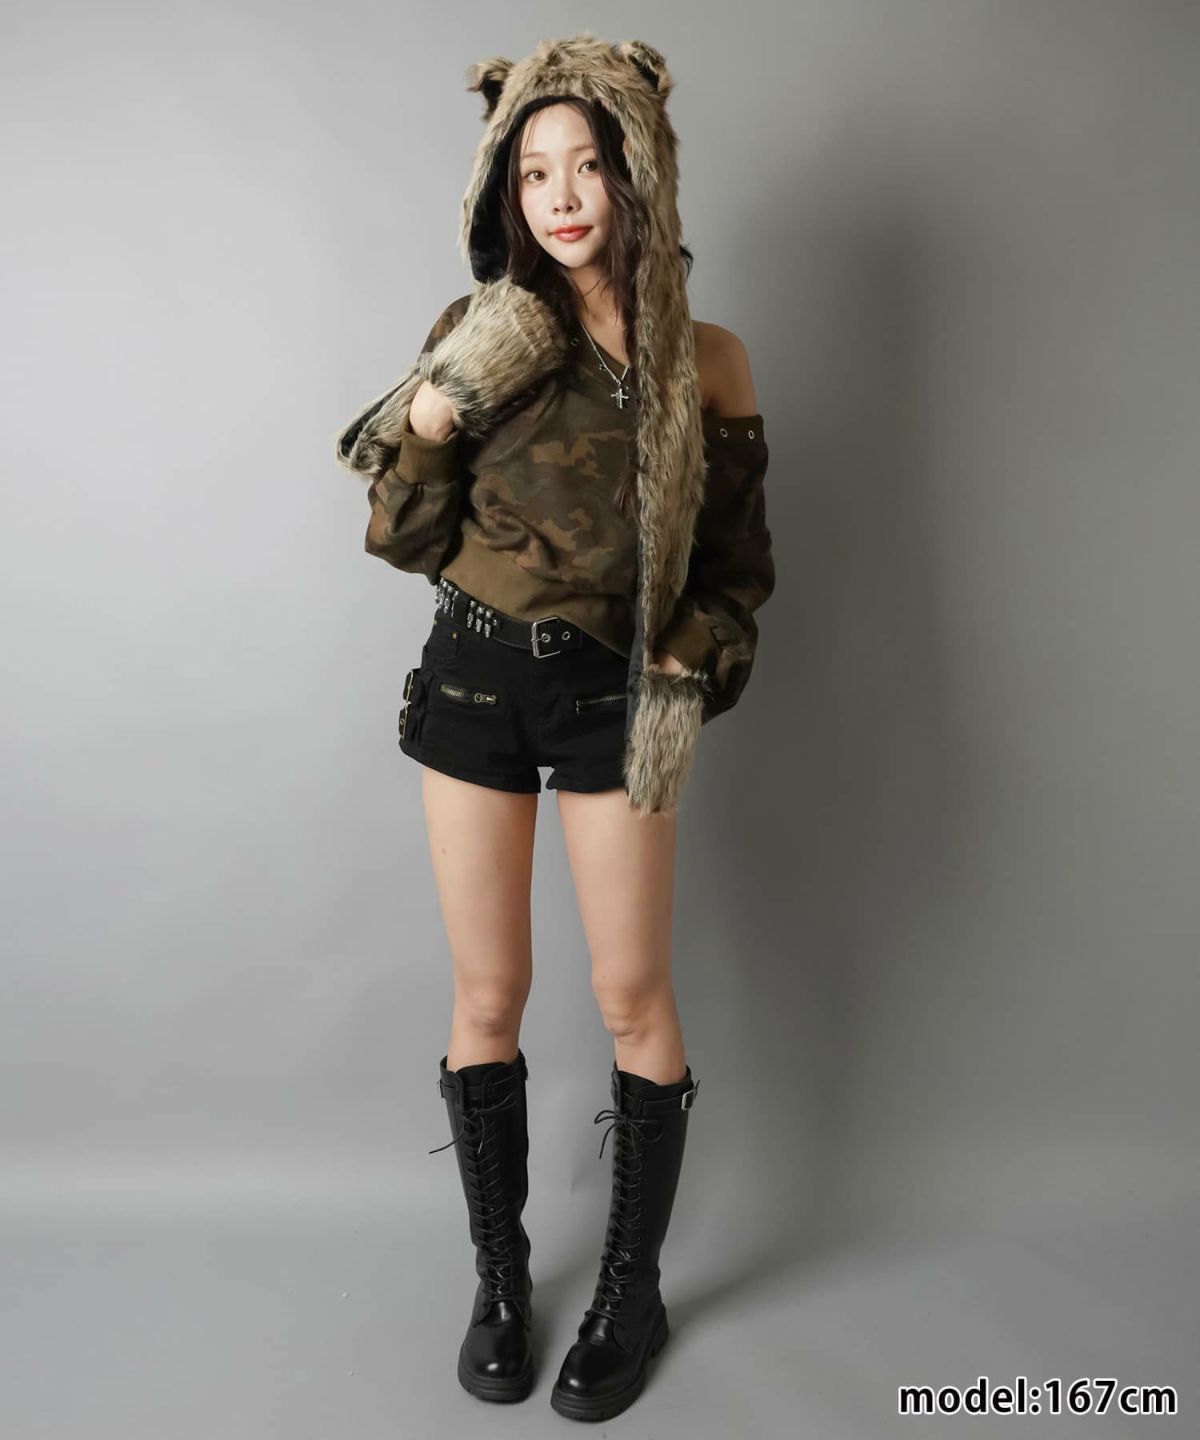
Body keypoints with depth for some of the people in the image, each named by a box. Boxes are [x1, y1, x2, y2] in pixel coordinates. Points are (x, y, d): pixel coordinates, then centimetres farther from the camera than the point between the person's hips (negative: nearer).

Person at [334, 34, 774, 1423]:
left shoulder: (706, 358, -1)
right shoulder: (481, 333, 0)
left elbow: (735, 557, 5)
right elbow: (406, 541, -1)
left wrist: (686, 681, -9)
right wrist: (435, 408, -15)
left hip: (612, 692, -1)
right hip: (473, 680, 1)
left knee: (632, 995, 4)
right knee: (488, 995, 8)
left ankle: (632, 1289, 27)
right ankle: (498, 1275, 29)